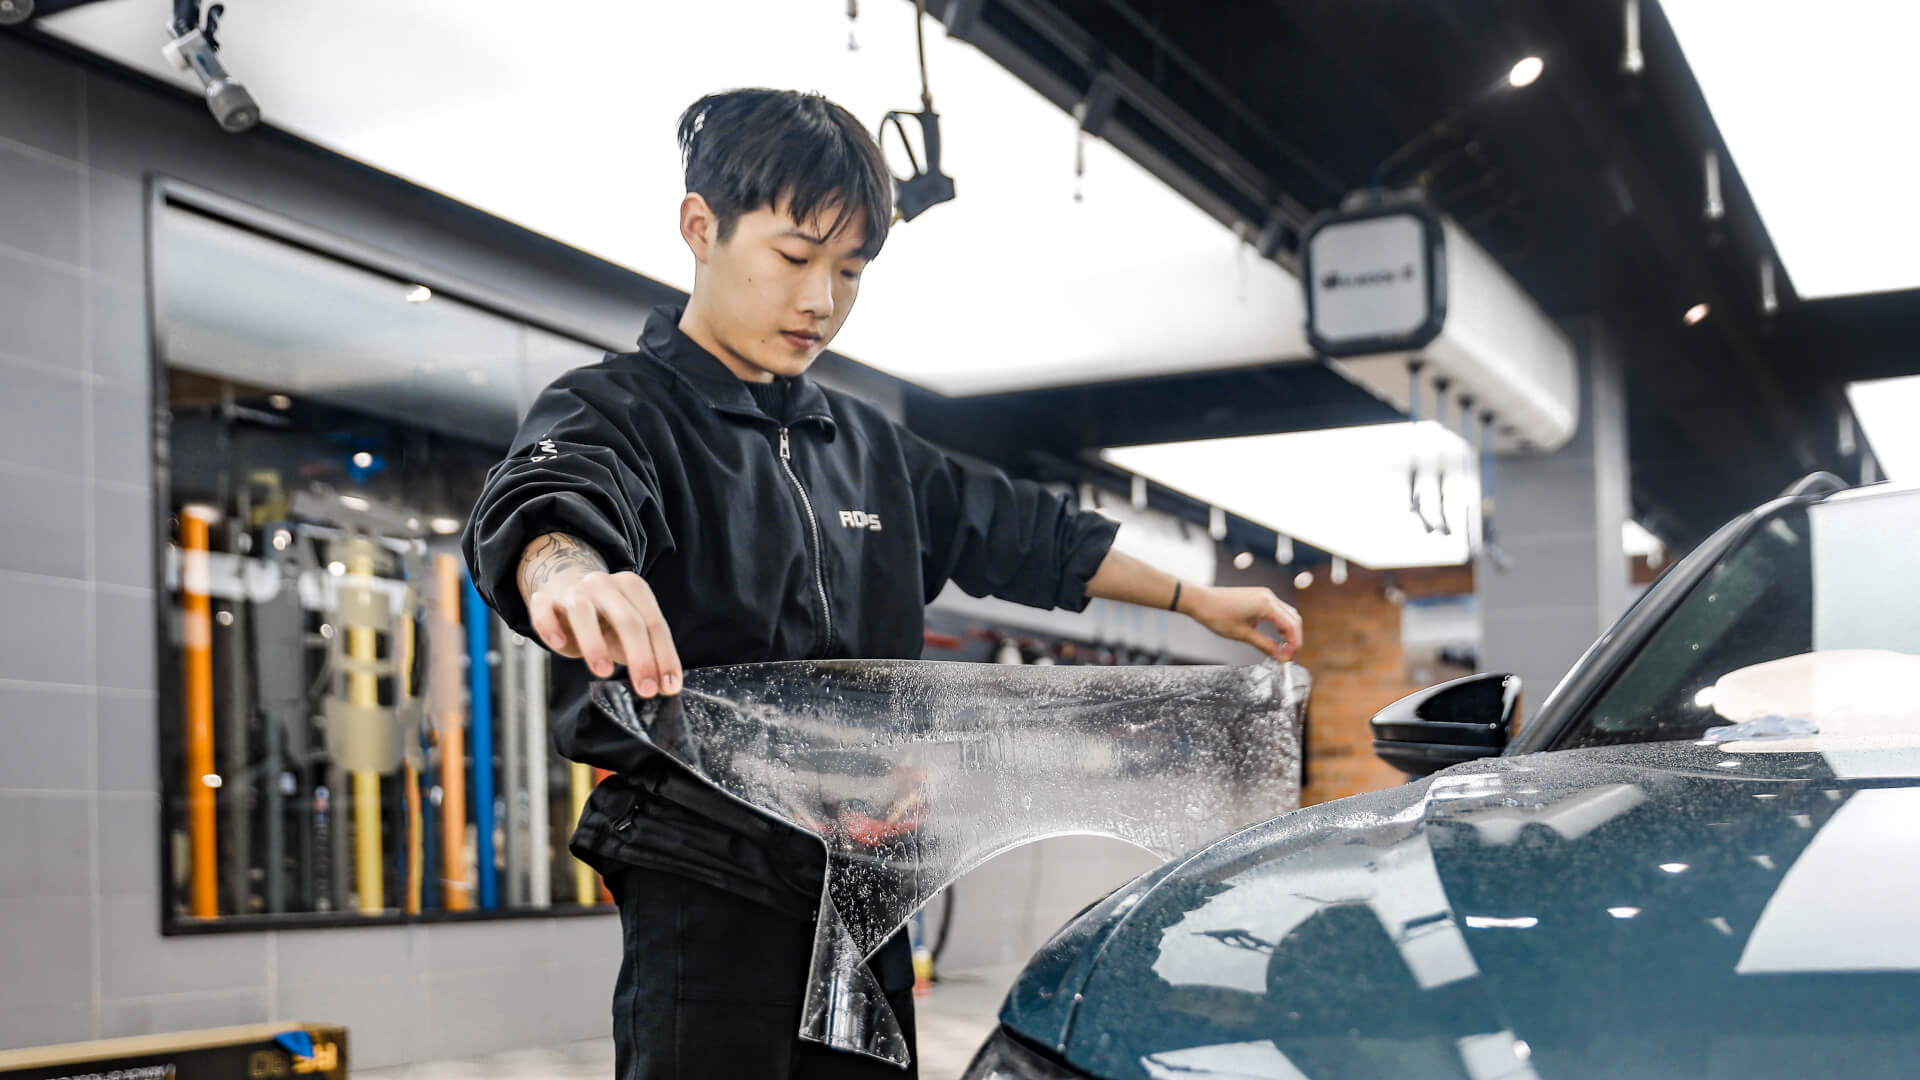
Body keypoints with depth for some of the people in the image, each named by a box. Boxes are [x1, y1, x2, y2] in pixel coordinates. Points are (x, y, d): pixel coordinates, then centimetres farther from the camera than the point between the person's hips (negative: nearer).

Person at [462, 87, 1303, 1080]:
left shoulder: (867, 446, 19)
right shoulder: (618, 410, -4)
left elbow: (1016, 532, 29)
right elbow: (547, 500, -27)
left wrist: (1195, 599, 31)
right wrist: (566, 572, -52)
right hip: (706, 872, -6)